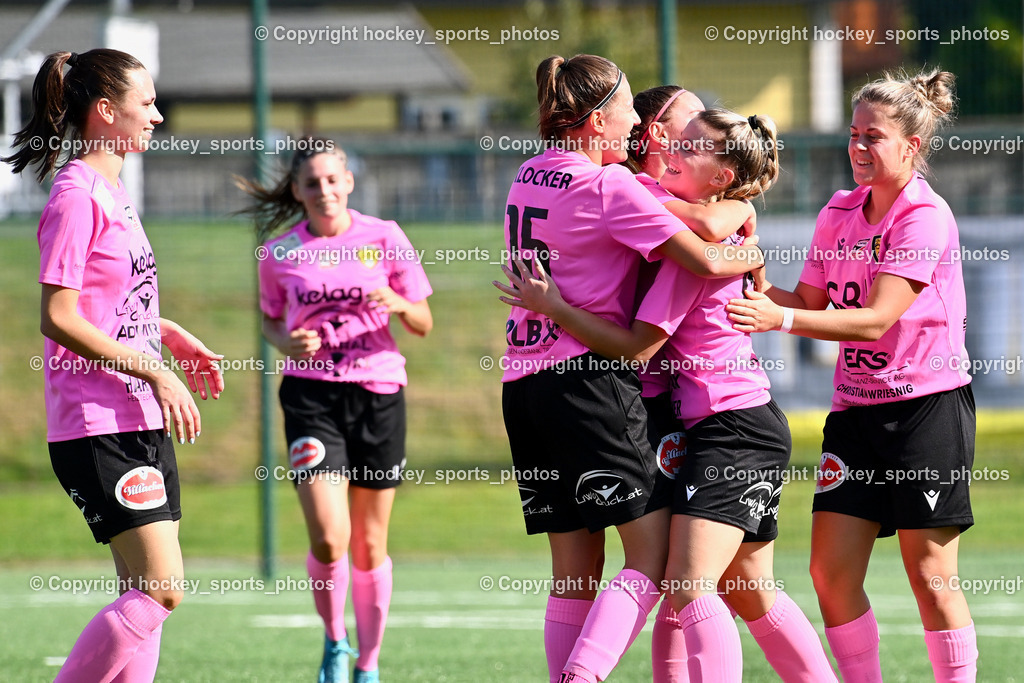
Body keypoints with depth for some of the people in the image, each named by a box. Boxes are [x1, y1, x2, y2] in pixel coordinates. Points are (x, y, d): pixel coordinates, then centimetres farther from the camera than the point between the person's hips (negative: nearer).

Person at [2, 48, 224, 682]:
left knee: (148, 591, 7)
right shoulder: (76, 196, -14)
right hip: (99, 425, -10)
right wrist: (154, 370, -19)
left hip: (144, 419, 10)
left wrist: (171, 335, 15)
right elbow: (58, 318, -19)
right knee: (159, 589, -13)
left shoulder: (113, 191, 15)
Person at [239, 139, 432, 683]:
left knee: (369, 546, 7)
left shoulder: (384, 238, 1)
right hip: (312, 395, -1)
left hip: (378, 393, 1)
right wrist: (287, 343, -5)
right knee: (329, 539, -16)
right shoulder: (280, 254, 2)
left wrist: (397, 304, -15)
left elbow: (423, 324, 7)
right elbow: (270, 320, 17)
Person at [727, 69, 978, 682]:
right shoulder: (839, 213, 8)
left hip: (929, 404, -7)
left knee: (930, 576, -5)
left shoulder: (926, 217, -14)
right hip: (856, 406, 7)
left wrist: (780, 319, -29)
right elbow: (811, 304, 14)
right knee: (831, 571, -1)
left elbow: (875, 319, -22)